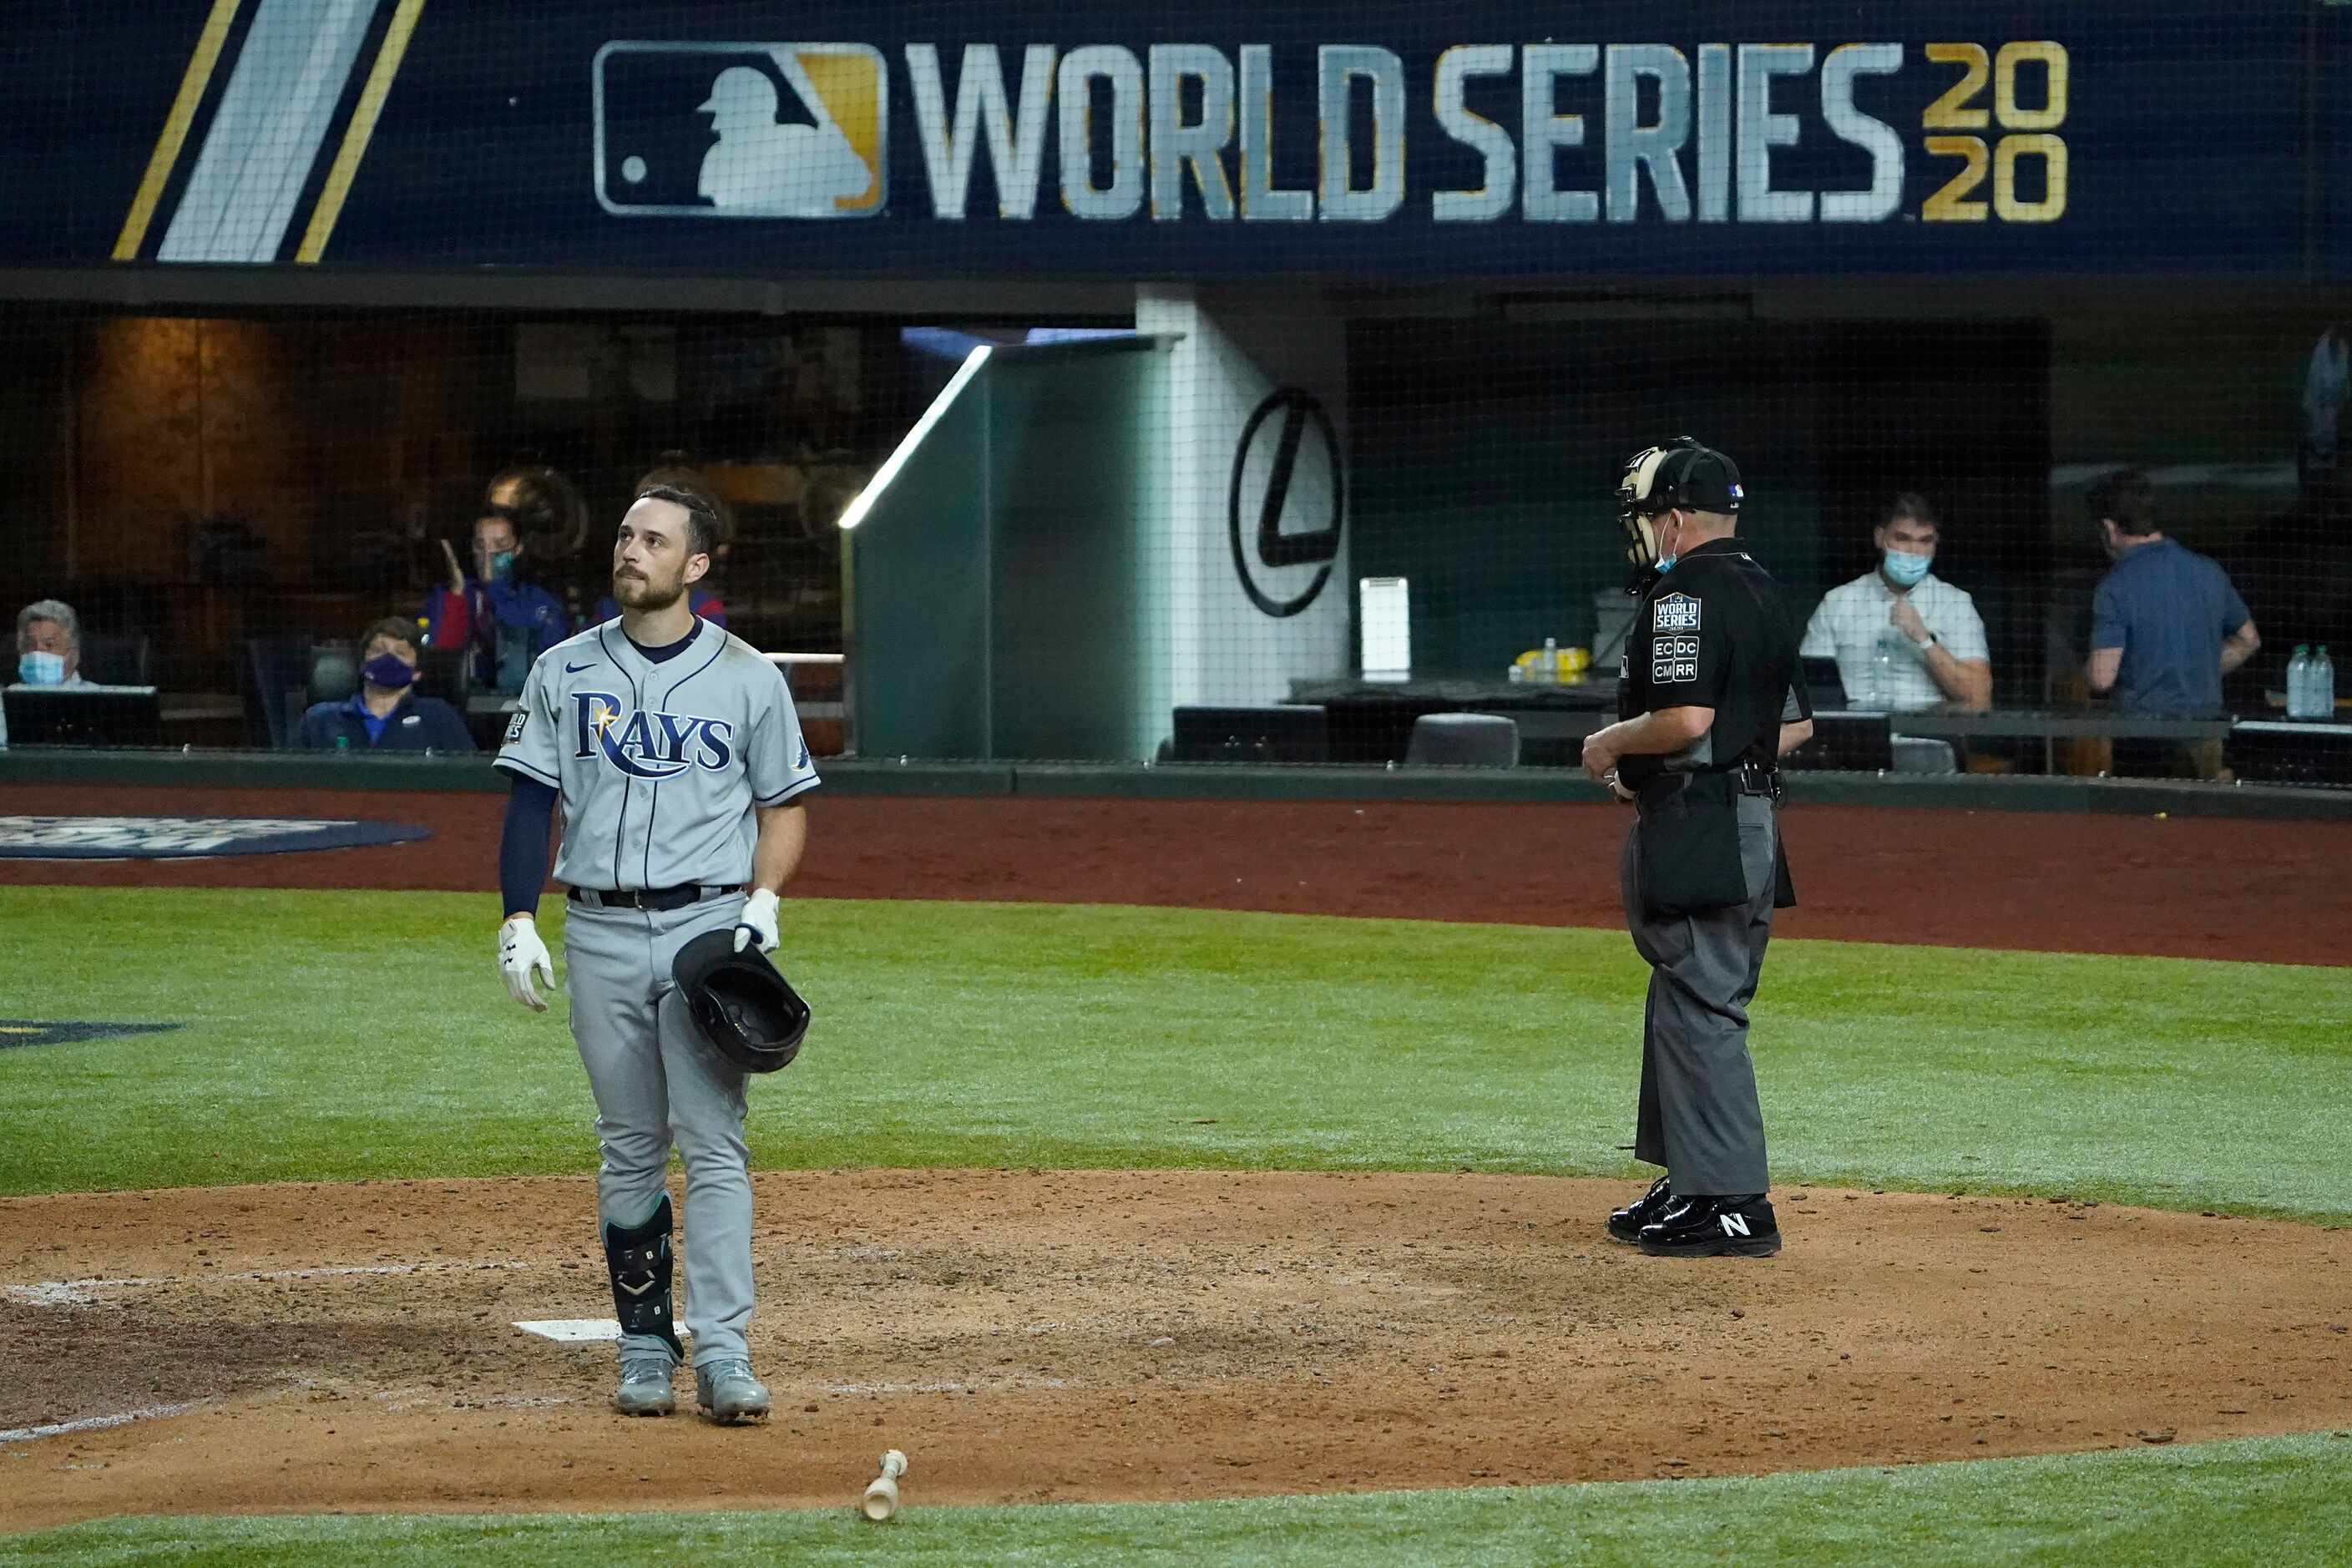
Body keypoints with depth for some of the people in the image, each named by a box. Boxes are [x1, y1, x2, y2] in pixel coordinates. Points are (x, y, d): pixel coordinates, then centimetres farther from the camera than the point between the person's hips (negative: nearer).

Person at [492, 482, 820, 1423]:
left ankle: (723, 1354, -14)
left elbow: (785, 806, 9)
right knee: (629, 1151, 6)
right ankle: (645, 1347, 12)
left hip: (709, 925, -2)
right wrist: (518, 921, -3)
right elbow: (531, 804, 8)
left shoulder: (748, 677, 4)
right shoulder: (565, 673, 8)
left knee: (714, 1143, -10)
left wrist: (762, 904, -7)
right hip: (601, 934, 2)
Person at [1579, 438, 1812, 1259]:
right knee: (1689, 1006, 18)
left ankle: (1735, 1202, -9)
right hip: (1752, 820, 10)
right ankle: (1691, 1184, 24)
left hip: (1695, 829, -10)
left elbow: (1687, 718, -25)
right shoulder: (1764, 591, 17)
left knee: (1700, 1011, -8)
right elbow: (1798, 724, 21)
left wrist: (1610, 744, -6)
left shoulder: (1685, 592, -14)